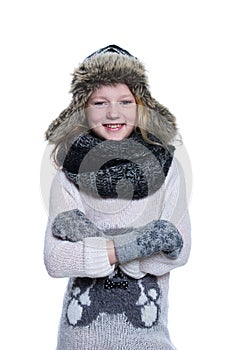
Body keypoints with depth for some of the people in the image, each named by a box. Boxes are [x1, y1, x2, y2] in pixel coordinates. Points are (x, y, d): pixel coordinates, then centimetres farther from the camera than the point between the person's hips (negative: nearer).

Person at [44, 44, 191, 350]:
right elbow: (55, 261, -13)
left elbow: (178, 252, -10)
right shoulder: (69, 174, -7)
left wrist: (91, 237, -16)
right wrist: (130, 244, -22)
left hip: (145, 323, 0)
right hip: (83, 321, 0)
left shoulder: (166, 167, -5)